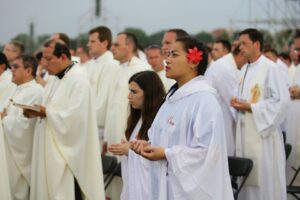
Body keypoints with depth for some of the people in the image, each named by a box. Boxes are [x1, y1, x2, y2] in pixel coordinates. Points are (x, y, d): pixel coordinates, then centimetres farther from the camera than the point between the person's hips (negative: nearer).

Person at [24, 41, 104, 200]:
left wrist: (46, 112, -18)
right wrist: (36, 112, -1)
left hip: (67, 150, -9)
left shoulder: (78, 79, -15)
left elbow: (76, 115, -23)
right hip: (51, 148, 9)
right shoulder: (56, 79, 14)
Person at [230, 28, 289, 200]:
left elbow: (281, 100, -17)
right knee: (248, 177, 10)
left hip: (263, 131, -8)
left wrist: (250, 107, -17)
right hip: (246, 131, 8)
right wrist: (238, 104, -1)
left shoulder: (270, 68, -12)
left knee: (265, 179, -3)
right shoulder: (245, 69, 13)